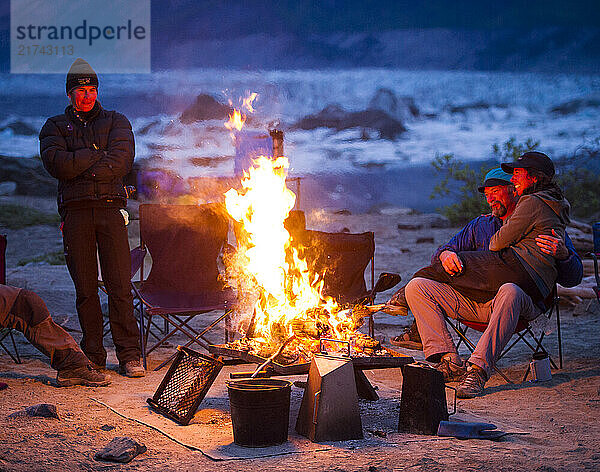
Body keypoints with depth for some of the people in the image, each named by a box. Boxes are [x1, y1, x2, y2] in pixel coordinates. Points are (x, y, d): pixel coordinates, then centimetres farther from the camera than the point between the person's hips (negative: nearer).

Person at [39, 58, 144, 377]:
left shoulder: (116, 122, 16)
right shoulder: (55, 126, 16)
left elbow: (122, 161, -2)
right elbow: (55, 163, -4)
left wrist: (79, 166, -6)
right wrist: (99, 155, -5)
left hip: (110, 209, -1)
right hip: (75, 212, 1)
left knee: (119, 285, -7)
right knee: (85, 288, 2)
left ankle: (129, 354, -5)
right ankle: (93, 355, 9)